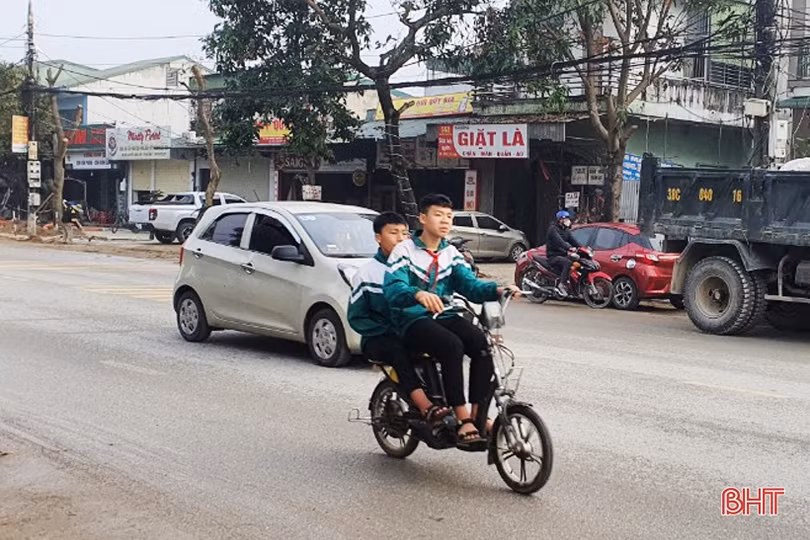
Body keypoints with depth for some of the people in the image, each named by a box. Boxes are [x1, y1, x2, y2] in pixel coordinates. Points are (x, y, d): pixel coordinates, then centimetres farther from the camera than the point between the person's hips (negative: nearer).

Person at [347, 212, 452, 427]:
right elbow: (356, 317, -2)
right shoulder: (367, 273, 0)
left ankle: (444, 402, -28)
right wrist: (388, 331, -14)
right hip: (379, 339, -3)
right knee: (398, 349, -37)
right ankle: (426, 409, -49)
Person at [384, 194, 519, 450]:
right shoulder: (405, 250, -5)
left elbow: (470, 285, 2)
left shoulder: (451, 254, 14)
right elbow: (393, 289, -21)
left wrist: (496, 290, -19)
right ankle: (463, 420, -30)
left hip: (442, 315, 6)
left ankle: (478, 415, -19)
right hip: (413, 320, -5)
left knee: (481, 343, -23)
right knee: (452, 345, -33)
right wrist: (418, 294, -43)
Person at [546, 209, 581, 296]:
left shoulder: (566, 230, 19)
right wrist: (569, 248, -41)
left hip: (563, 255, 8)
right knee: (568, 263, -34)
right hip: (553, 256, -8)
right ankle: (562, 284, -32)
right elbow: (559, 241, -25)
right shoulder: (553, 229, -9)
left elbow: (573, 241, 9)